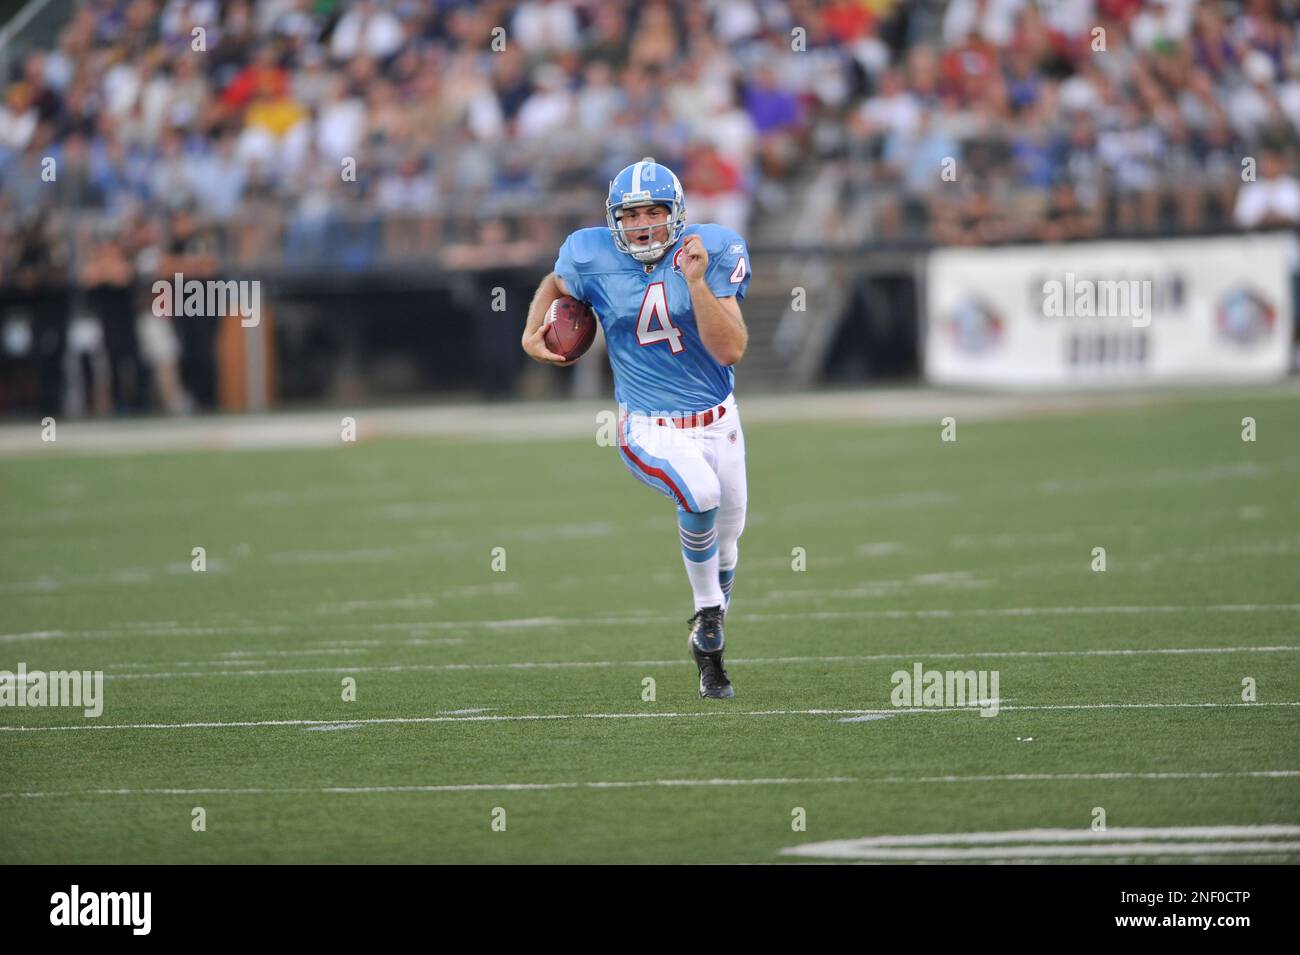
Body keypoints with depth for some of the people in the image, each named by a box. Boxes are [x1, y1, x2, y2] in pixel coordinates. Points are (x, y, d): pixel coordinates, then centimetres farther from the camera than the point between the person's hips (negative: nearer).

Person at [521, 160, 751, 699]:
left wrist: (696, 281, -27)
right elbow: (556, 284, 15)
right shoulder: (593, 259, -10)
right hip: (650, 430, -3)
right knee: (701, 494, -32)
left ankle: (708, 647, 39)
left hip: (717, 421, 3)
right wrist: (532, 331, 0)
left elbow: (730, 350, -19)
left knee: (724, 547, 13)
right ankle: (708, 615, -10)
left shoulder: (712, 254, -12)